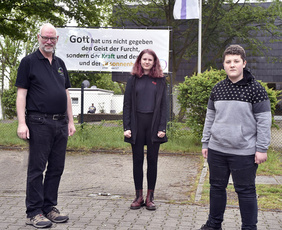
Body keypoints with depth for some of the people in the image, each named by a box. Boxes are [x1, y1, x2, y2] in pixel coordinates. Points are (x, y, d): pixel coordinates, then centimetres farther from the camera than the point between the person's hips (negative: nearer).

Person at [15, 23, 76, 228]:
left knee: (56, 168, 9)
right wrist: (22, 123, -14)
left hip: (60, 124, 6)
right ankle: (34, 212, 6)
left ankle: (49, 207, 20)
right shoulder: (29, 62, -1)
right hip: (39, 123, -6)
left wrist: (70, 121, 14)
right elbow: (21, 93, -6)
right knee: (37, 168, -1)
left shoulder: (60, 64, 17)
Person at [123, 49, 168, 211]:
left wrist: (162, 127, -6)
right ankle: (139, 196, 15)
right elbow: (127, 104, 5)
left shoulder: (160, 80, 5)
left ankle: (150, 197, 14)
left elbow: (163, 105, 3)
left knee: (152, 160, 5)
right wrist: (127, 127, -4)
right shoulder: (133, 79, 6)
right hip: (137, 124, 1)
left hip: (154, 123, 0)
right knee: (138, 160, 5)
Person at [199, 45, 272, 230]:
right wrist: (205, 143, 12)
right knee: (217, 187, 16)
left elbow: (264, 121, -7)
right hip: (216, 150, 5)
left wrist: (262, 149, -11)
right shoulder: (218, 89, 7)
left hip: (244, 152, -5)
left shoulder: (255, 89, -7)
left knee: (246, 192, 5)